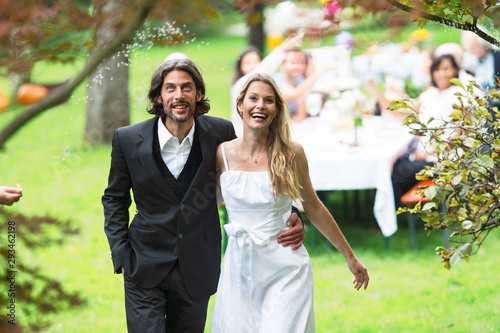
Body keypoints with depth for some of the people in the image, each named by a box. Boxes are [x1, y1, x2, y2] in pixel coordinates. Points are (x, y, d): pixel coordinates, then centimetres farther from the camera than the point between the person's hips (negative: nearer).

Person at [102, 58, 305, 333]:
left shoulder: (220, 134, -6)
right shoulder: (128, 140, -7)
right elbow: (114, 199, 7)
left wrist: (291, 216, -10)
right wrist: (122, 255, -1)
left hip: (196, 272, 1)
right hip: (145, 267, -1)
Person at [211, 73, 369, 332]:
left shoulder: (291, 154, -3)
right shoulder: (223, 153, -1)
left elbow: (314, 209, 8)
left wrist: (350, 257, 13)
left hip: (285, 269, -2)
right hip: (240, 269, 2)